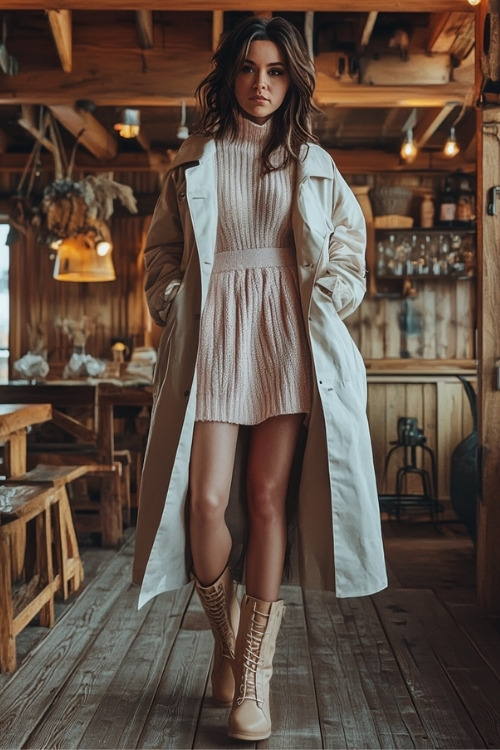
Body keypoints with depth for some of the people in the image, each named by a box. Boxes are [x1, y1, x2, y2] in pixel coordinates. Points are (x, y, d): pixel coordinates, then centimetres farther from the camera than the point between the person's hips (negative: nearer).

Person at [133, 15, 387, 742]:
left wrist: (326, 303, 4)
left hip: (289, 340, 0)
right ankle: (225, 635, 17)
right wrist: (174, 309, 2)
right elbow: (160, 250, 16)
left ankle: (255, 675, 4)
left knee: (269, 496, -6)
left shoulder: (313, 164, 15)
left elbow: (350, 244, 18)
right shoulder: (194, 160, 14)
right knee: (205, 499, -11)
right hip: (212, 335, 0)